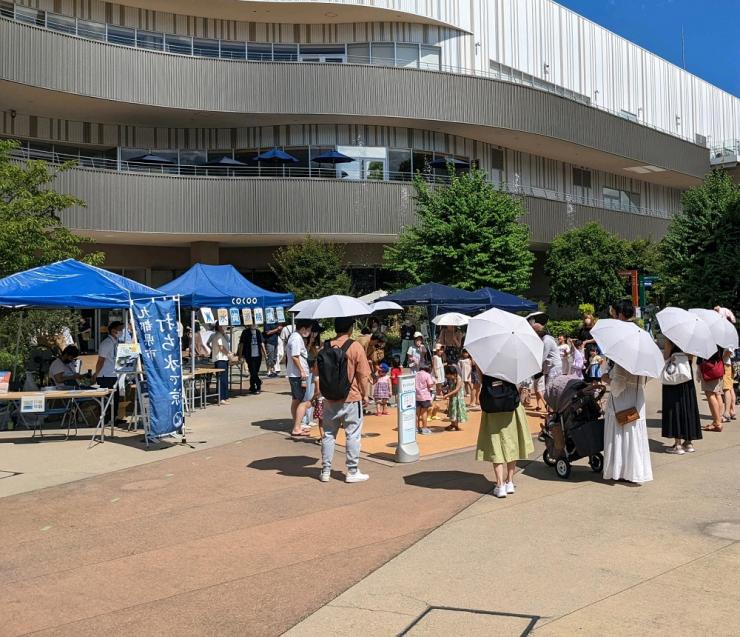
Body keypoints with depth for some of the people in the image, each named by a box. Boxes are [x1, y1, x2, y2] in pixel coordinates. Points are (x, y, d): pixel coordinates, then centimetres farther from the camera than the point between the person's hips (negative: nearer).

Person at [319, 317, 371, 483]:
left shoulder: (326, 347, 1)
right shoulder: (355, 347, -11)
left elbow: (318, 372, 8)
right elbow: (363, 375, -10)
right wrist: (365, 395, 1)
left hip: (330, 399, 4)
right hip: (351, 398, -4)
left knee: (329, 434, 12)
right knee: (353, 435, 5)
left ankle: (326, 471, 17)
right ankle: (352, 472, 10)